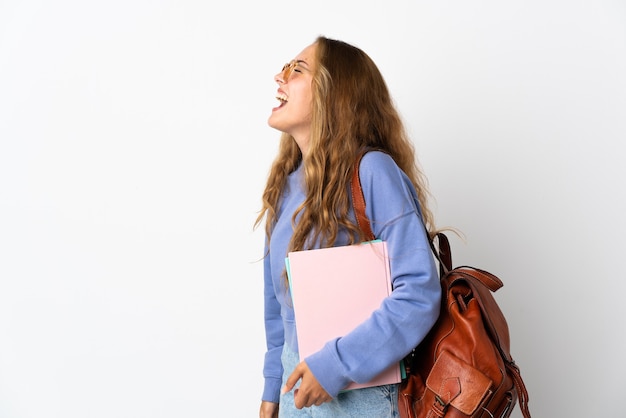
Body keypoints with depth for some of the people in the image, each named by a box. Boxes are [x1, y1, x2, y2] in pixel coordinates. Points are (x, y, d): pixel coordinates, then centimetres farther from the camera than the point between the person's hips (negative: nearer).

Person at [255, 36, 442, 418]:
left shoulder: (372, 171, -18)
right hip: (299, 382, 6)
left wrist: (336, 365, -24)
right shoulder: (284, 182, 3)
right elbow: (277, 300, 9)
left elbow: (420, 293, -23)